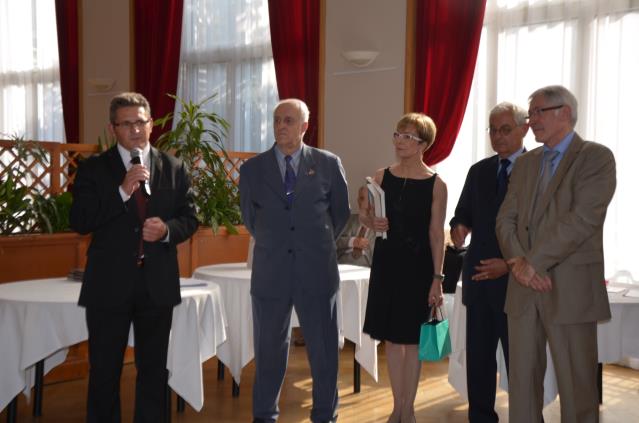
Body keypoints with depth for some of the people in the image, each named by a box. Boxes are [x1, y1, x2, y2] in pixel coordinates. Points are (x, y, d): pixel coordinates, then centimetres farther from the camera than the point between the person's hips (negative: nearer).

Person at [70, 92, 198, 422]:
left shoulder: (174, 169, 5)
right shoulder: (93, 168, -1)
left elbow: (190, 219, 7)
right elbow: (79, 222, -10)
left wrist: (167, 229, -15)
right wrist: (123, 191, -20)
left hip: (158, 283, 2)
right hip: (109, 284, -2)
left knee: (154, 369, 14)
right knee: (104, 370, 9)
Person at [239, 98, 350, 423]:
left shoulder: (328, 164, 0)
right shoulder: (252, 168, 3)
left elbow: (341, 212, 11)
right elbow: (249, 219, 13)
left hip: (317, 271, 0)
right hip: (270, 272, 1)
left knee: (324, 350, 9)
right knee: (269, 350, 12)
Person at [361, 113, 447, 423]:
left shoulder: (435, 185, -8)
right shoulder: (382, 176, 2)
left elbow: (436, 233, -7)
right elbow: (365, 213, 12)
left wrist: (437, 278, -11)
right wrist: (370, 221, -12)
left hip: (417, 264, -3)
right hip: (386, 261, 4)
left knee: (412, 339, 5)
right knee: (391, 337, 11)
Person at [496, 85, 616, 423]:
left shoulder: (596, 157, -4)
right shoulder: (525, 163, 15)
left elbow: (582, 219, -15)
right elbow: (506, 219, 8)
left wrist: (534, 262, -15)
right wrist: (519, 263, -9)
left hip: (570, 290, -5)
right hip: (523, 289, 5)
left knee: (577, 387, 3)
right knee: (521, 380, 11)